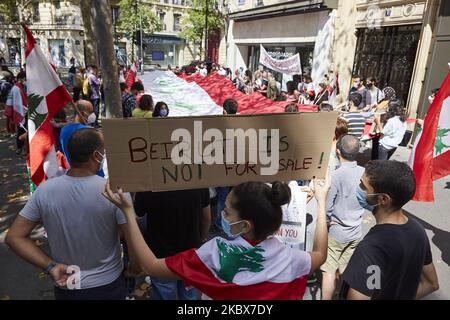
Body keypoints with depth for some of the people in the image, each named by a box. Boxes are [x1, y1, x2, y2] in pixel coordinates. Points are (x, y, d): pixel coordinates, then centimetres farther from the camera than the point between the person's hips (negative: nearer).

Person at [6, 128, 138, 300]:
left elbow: (14, 237, -6)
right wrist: (134, 269, 0)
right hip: (108, 286, -2)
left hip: (66, 287, 3)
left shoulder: (44, 190, -12)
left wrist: (51, 266, -8)